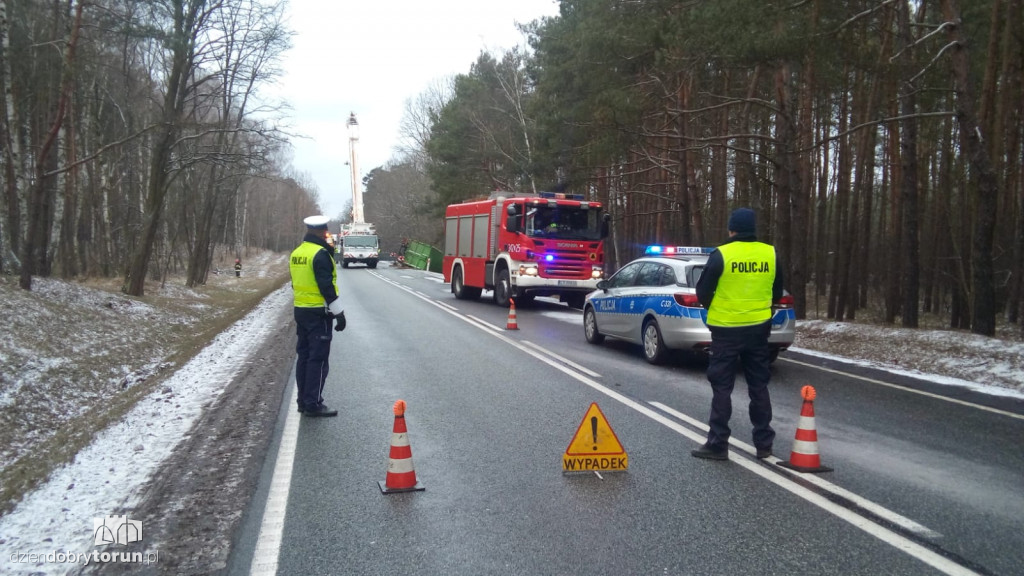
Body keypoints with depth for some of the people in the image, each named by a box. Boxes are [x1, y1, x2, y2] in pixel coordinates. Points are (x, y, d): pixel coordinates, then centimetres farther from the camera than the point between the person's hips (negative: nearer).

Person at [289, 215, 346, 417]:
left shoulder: (296, 254, 10)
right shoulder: (320, 254, -15)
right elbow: (327, 287, -19)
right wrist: (339, 313, -14)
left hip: (300, 310, 8)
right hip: (319, 312, -8)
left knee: (303, 356, 13)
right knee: (318, 359, -4)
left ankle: (304, 401, 20)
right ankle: (313, 404, -2)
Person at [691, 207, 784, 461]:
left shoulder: (722, 254, -11)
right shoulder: (770, 254, 2)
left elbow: (703, 292, -6)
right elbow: (777, 293, 12)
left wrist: (714, 308, 15)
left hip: (727, 329, -4)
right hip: (759, 328, 4)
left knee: (722, 388, 4)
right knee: (759, 386, 14)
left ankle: (717, 444, 6)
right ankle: (764, 443, 20)